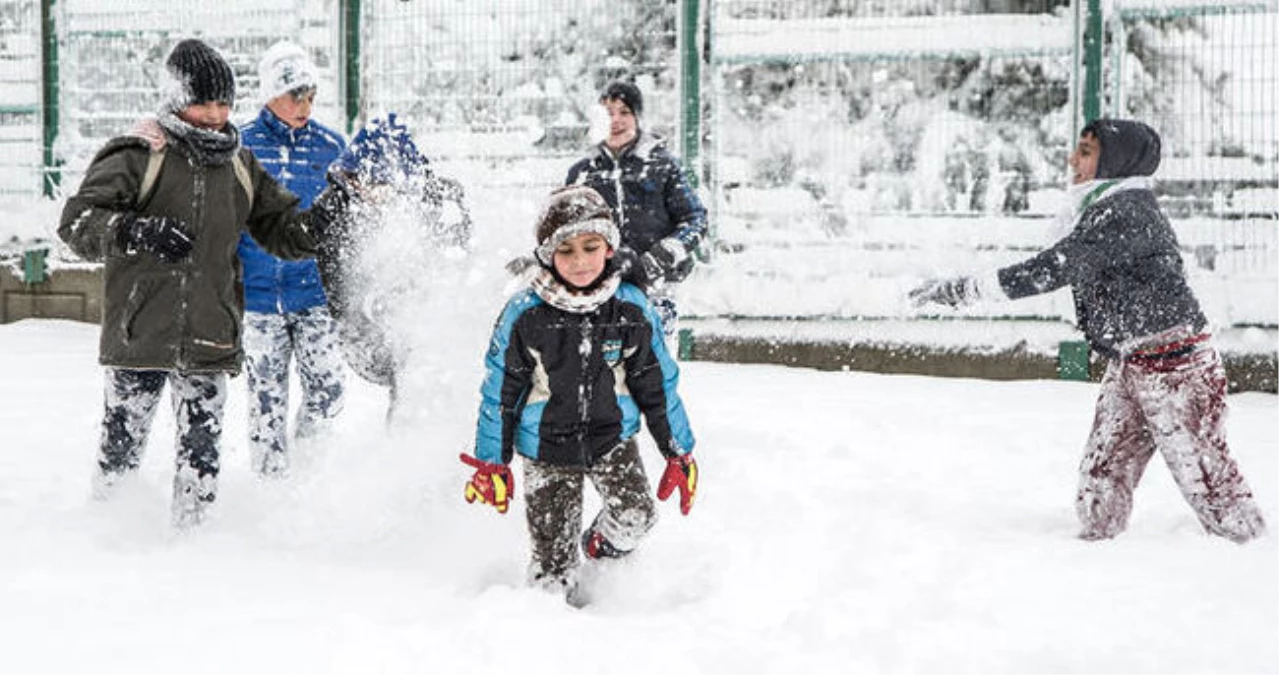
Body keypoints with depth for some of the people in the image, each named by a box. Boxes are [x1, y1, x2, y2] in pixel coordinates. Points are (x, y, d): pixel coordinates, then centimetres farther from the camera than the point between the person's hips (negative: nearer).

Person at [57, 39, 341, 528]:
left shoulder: (239, 166, 12)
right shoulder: (137, 157, -4)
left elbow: (283, 232, 18)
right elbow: (77, 221, -12)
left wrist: (322, 217, -3)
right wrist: (136, 233, -29)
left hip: (210, 340, 3)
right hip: (140, 336, -3)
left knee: (202, 454, 1)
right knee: (123, 442, 5)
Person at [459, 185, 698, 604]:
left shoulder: (632, 310, -6)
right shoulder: (525, 315, -12)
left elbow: (658, 385, 4)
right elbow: (500, 391, -3)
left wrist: (679, 454, 7)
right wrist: (491, 462, -1)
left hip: (612, 436, 2)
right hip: (547, 447, -2)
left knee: (635, 517, -17)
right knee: (553, 557, -4)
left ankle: (602, 546, 17)